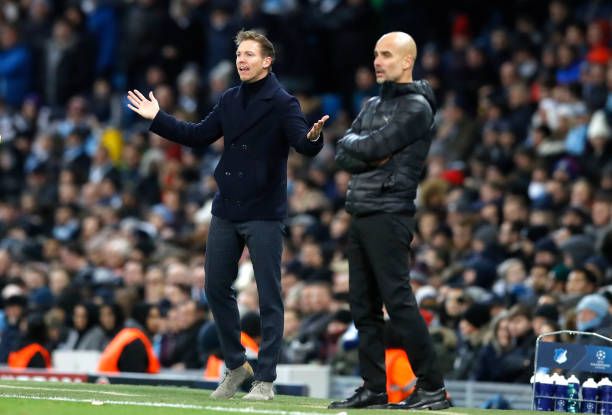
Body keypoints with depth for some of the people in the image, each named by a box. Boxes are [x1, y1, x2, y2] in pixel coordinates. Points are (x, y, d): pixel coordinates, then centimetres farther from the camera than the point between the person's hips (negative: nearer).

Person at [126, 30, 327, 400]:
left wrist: (313, 136, -44)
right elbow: (199, 136, 18)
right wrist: (157, 118, 15)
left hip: (264, 215, -7)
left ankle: (265, 379, 2)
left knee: (269, 296, -3)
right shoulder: (229, 101, 9)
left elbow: (304, 144, -21)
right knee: (217, 287, 10)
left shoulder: (282, 103, -9)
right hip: (225, 212, 7)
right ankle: (236, 365, 25)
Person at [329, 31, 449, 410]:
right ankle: (374, 389, 12)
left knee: (398, 301, -13)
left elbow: (372, 147, -16)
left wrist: (355, 144, 3)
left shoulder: (416, 108, -7)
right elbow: (344, 156, 11)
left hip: (389, 214, -9)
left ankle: (433, 388, -12)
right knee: (364, 305, 8)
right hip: (361, 214, 9)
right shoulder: (373, 105, 20)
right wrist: (371, 153, -6)